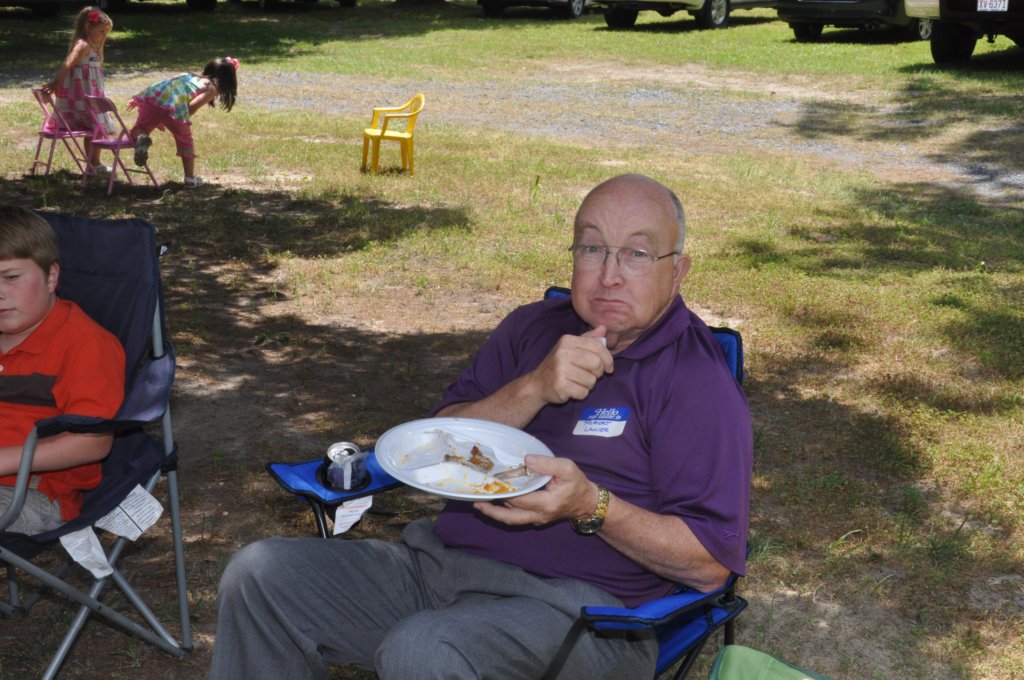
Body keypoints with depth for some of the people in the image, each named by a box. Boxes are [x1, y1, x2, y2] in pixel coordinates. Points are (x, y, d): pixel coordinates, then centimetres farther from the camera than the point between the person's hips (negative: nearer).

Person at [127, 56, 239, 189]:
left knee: (138, 129, 20)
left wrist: (139, 100, 28)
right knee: (186, 142, 20)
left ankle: (141, 138, -14)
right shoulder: (212, 88, 17)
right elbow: (193, 106, -1)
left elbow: (166, 85, 27)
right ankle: (190, 179, 23)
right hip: (174, 105, -4)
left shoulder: (188, 75, 36)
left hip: (153, 97, 4)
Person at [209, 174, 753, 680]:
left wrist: (589, 504, -24)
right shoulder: (532, 328, 14)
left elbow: (710, 564, -10)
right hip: (440, 562, 6)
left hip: (576, 605, -6)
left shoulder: (697, 380, -5)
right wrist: (534, 389, -11)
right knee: (260, 574, -7)